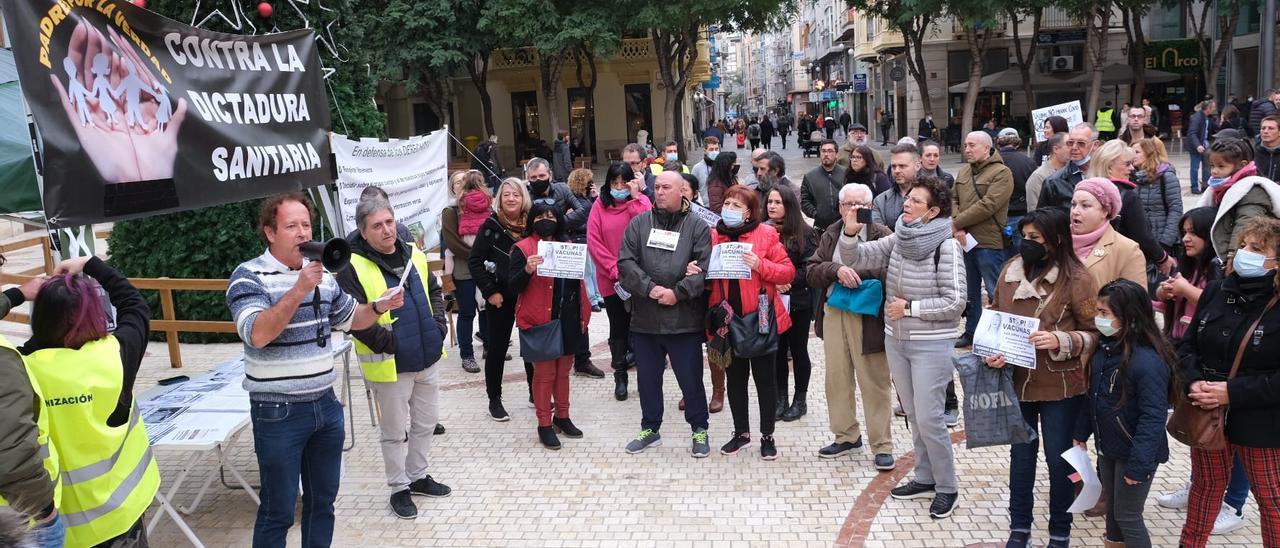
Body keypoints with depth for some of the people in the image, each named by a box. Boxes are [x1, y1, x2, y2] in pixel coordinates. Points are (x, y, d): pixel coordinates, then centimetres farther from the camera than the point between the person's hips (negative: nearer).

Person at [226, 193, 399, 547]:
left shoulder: (322, 273, 7)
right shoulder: (249, 276, -12)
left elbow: (349, 319, 17)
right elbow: (257, 334, -26)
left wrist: (379, 307, -2)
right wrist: (299, 289, -32)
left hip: (325, 405, 6)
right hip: (278, 412, -6)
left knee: (323, 499, 18)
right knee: (278, 510, 6)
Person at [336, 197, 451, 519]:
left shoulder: (414, 255, 5)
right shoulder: (353, 266, -15)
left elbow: (434, 291, 18)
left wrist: (439, 322, 5)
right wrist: (385, 341, -21)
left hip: (427, 358, 6)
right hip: (389, 365, -6)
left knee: (426, 422, 19)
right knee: (395, 431, 8)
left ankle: (418, 476, 38)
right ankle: (399, 489, 25)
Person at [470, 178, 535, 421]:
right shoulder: (492, 225, -6)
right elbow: (475, 261, -6)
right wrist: (489, 291, -12)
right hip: (501, 297, -3)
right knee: (497, 347, 6)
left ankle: (535, 392, 28)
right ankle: (494, 399, 18)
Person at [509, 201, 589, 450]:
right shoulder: (522, 248, -5)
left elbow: (578, 281, 19)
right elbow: (514, 286, -11)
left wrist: (583, 314, 8)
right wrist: (527, 270, -29)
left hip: (568, 320, 5)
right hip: (540, 322, -5)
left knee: (563, 371, 14)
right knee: (544, 373, 1)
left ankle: (562, 417, 27)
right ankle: (544, 425, 10)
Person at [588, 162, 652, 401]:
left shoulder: (641, 201, 2)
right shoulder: (600, 206, 2)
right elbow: (594, 242, -4)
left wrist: (635, 197, -15)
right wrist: (614, 270, -12)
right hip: (611, 280, 1)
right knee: (618, 327, 9)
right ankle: (620, 375, 20)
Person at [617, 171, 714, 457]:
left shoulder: (697, 226, -1)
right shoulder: (639, 223, 7)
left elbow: (705, 268, -9)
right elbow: (626, 262, -2)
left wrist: (678, 292, -18)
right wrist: (649, 288, -15)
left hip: (685, 319, -3)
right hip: (645, 318, 3)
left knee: (690, 378, 7)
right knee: (647, 377, 15)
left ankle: (700, 430, 25)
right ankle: (650, 428, 32)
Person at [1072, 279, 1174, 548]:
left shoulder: (1149, 362, -27)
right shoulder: (1106, 346, 0)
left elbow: (1153, 418, -26)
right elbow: (1094, 396, 10)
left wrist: (1139, 464, -25)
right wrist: (1082, 433, 14)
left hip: (1132, 452, -8)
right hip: (1107, 446, 8)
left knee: (1127, 516, 4)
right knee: (1113, 504, 23)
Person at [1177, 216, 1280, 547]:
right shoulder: (1216, 291, 1)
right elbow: (1188, 345, 6)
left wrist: (1233, 392, -23)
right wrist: (1193, 382, -11)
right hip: (1207, 414, 5)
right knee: (1206, 486, 22)